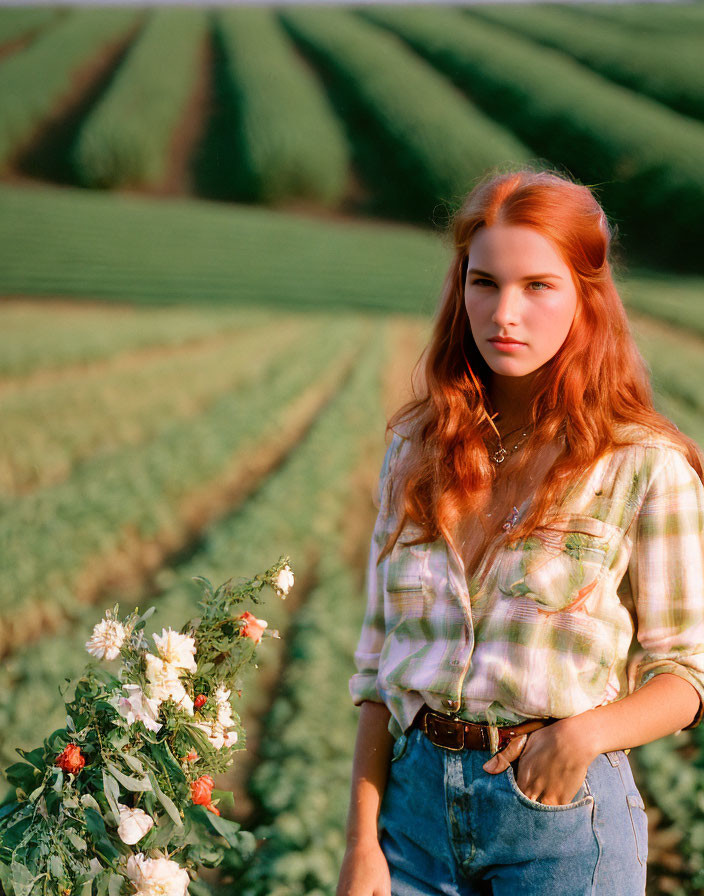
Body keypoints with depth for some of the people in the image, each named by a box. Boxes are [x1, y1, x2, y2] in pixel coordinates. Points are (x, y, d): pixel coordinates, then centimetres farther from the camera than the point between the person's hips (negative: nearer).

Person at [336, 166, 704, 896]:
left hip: (563, 811, -3)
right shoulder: (416, 453, 6)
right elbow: (380, 659, 8)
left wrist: (589, 731, -21)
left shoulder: (644, 467, -7)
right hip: (417, 799, 3)